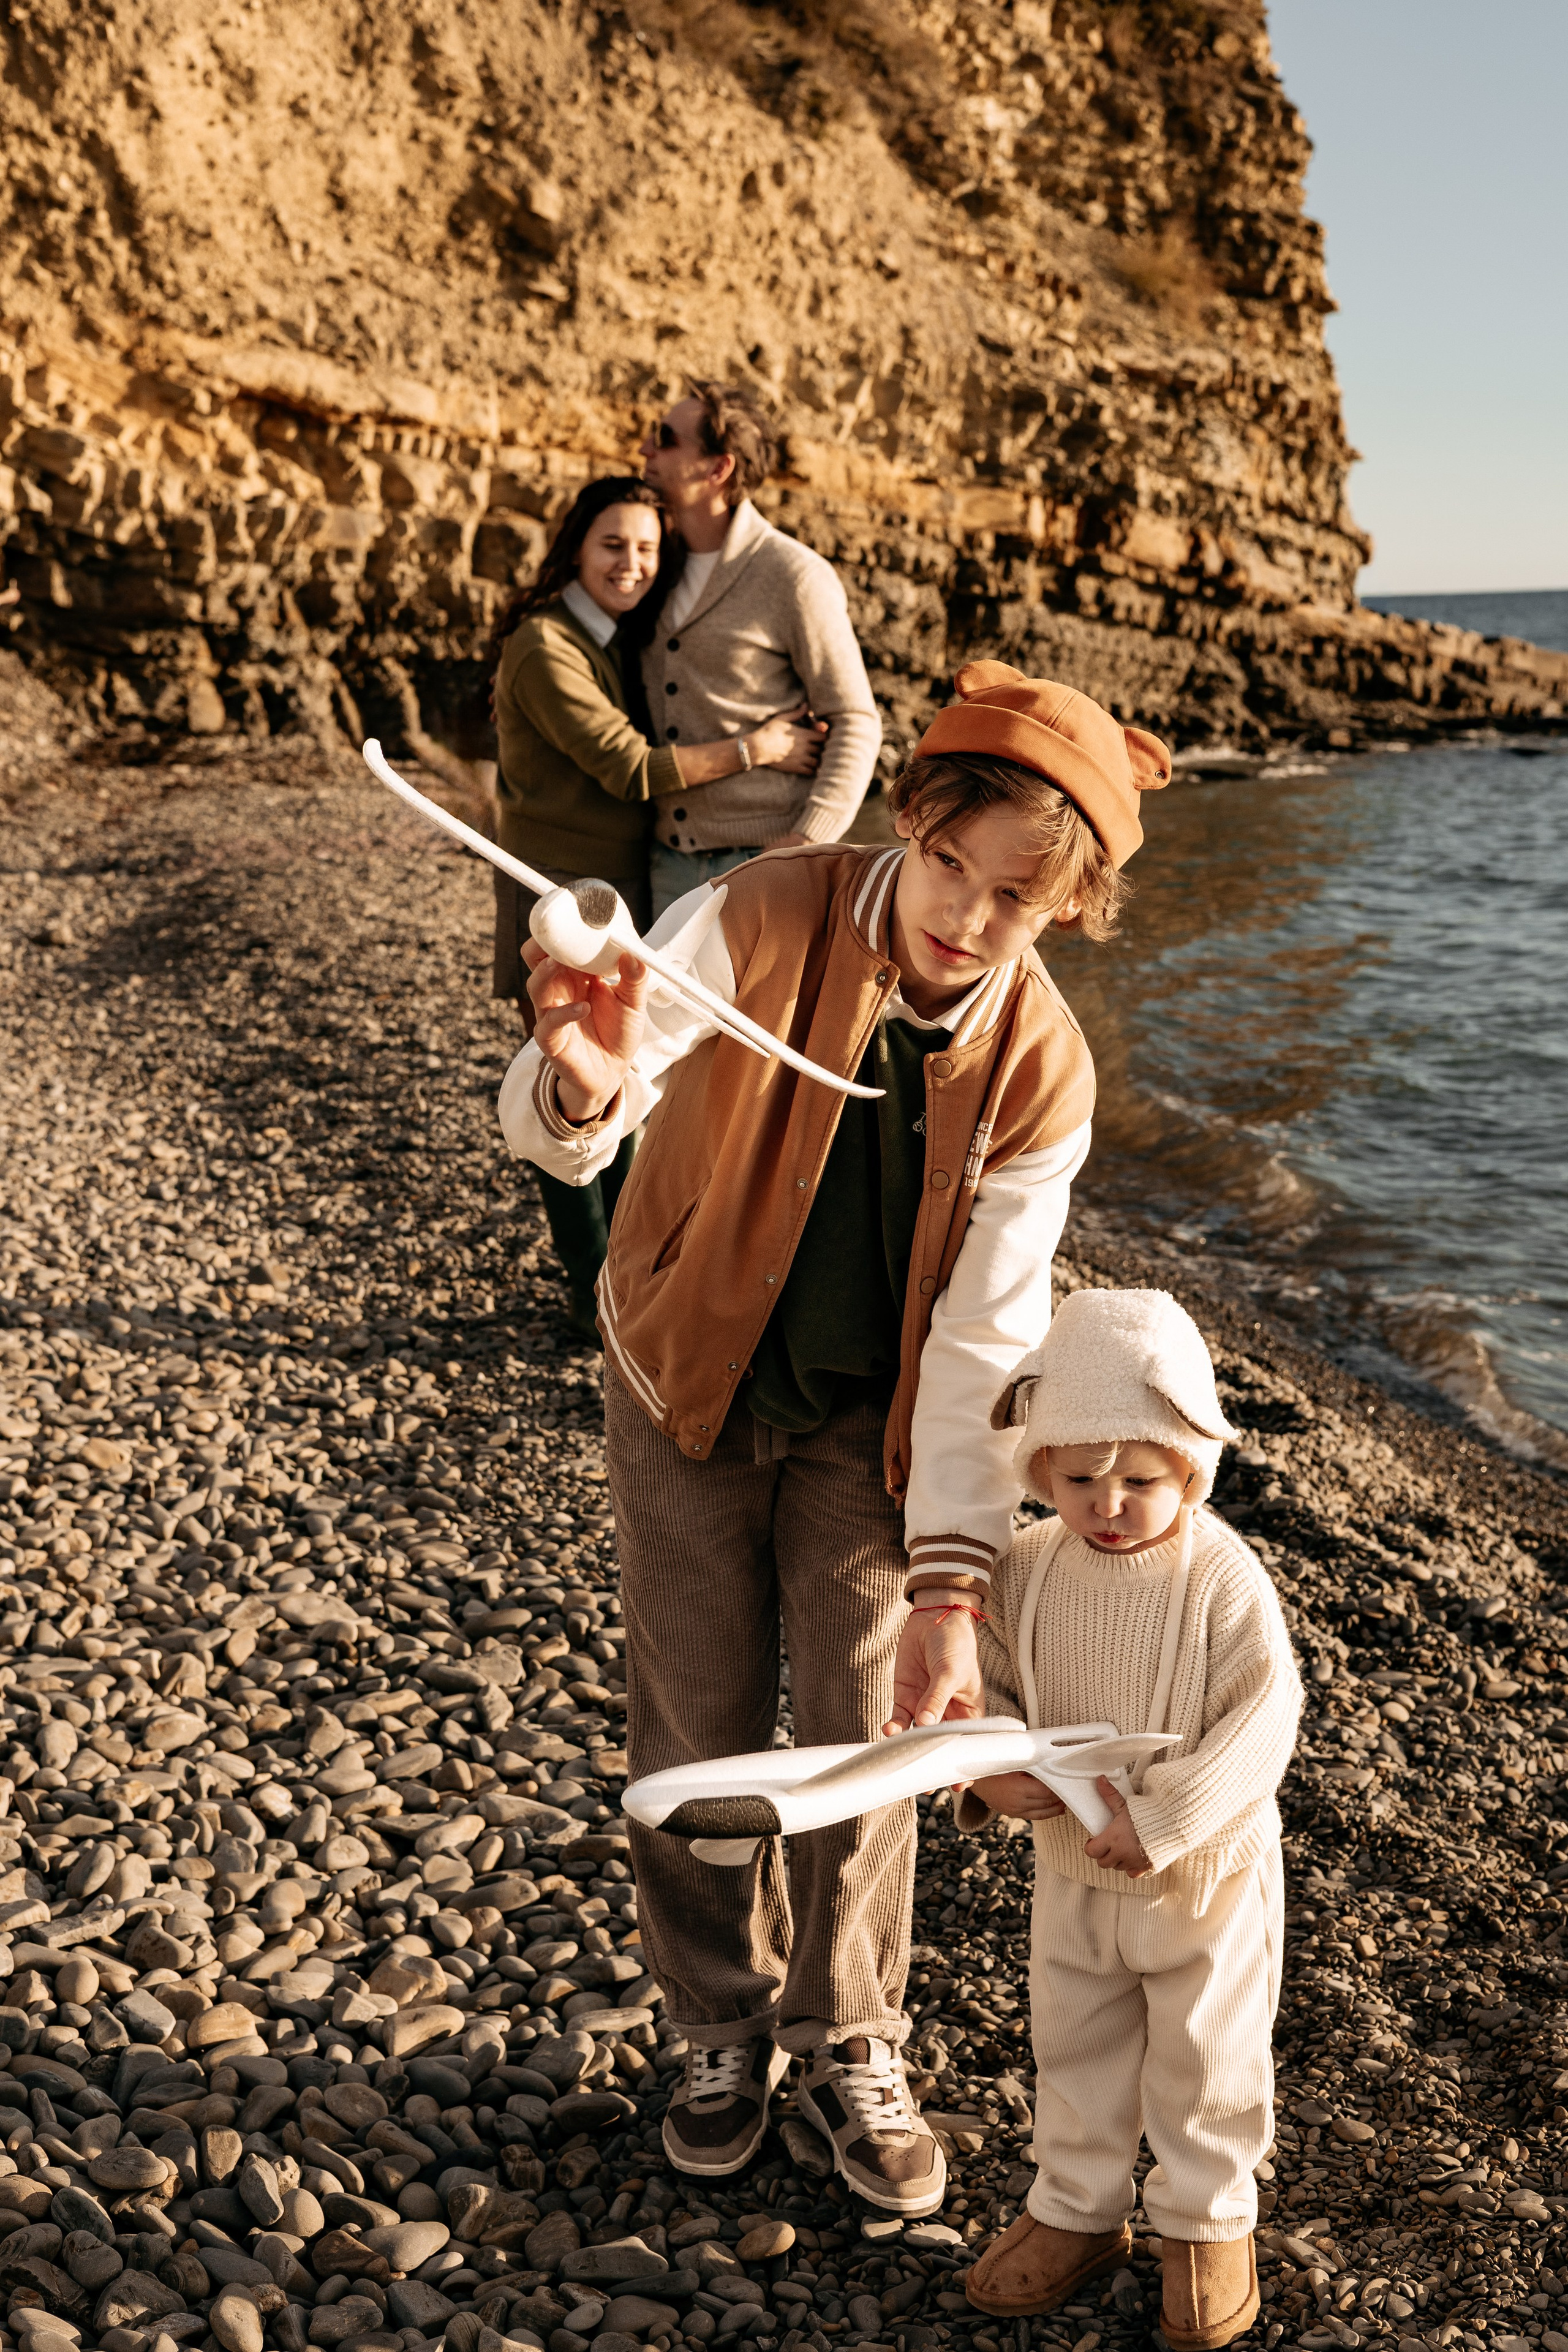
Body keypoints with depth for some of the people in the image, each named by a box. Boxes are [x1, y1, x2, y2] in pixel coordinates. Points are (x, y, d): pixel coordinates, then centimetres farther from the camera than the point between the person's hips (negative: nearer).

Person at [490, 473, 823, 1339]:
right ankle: (595, 1292, 11)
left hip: (621, 880, 9)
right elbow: (629, 768, -22)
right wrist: (756, 748, -18)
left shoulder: (620, 640, 11)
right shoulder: (545, 646, -17)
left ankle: (623, 1261, 30)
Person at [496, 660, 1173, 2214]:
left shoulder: (1040, 1074, -18)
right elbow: (553, 1129, -31)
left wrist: (951, 1582, -21)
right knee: (698, 1732, 8)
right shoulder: (757, 926, -24)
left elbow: (983, 1339, -14)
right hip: (691, 1387, -1)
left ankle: (847, 2042, 31)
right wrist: (584, 1084, -57)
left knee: (864, 1735, 7)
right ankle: (722, 2027, 32)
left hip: (868, 1420, 1)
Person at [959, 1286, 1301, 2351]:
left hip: (1204, 1875, -4)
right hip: (1071, 1866, 4)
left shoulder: (1225, 1581, -23)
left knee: (1204, 2058, 15)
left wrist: (1165, 1818, -27)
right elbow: (988, 1682, -1)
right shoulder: (1029, 1568, -11)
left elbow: (1264, 1717, -21)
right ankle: (1079, 2210, 40)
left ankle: (1207, 2220, 37)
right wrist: (990, 1767, -21)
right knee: (1075, 2046, 19)